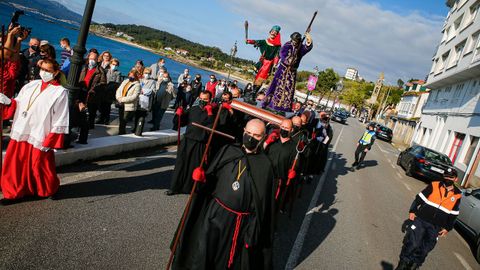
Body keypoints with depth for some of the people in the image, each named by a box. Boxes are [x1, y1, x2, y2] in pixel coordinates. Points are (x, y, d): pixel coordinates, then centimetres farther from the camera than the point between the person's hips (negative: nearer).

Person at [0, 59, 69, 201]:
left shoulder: (60, 92, -8)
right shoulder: (31, 85, 10)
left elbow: (60, 121, -11)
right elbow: (18, 104, 17)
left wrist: (49, 142, -14)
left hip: (39, 138, -5)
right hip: (21, 133, 5)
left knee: (40, 166, 7)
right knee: (15, 165, 11)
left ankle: (48, 190, 31)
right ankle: (14, 192, 28)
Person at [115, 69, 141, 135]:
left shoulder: (137, 85, -8)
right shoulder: (125, 81, 11)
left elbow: (134, 97, -17)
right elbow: (119, 90, 10)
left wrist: (123, 99, -17)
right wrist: (119, 98, -9)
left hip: (129, 107, -7)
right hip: (121, 105, 7)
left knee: (123, 123, -5)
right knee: (120, 122, 15)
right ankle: (121, 133, 27)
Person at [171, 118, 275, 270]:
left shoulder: (265, 165, -3)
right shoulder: (228, 151, 0)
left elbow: (265, 201, -1)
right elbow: (211, 180, 4)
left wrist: (260, 229, -1)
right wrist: (201, 179, -17)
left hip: (245, 223, -1)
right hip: (215, 214, 1)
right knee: (202, 258, 9)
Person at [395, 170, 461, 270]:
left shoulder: (457, 195, 3)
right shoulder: (434, 186, -4)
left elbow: (453, 214, 11)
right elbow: (419, 198, 0)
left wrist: (447, 228, 9)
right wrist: (412, 211, -5)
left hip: (435, 227, 2)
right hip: (420, 220, -2)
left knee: (425, 249, -1)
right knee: (412, 243, -10)